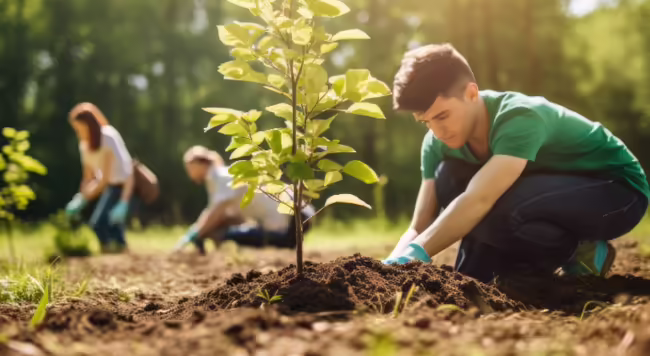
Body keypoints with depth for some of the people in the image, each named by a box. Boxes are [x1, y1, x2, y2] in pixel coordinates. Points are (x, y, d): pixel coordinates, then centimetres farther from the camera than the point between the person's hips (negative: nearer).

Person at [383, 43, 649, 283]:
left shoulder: (520, 118, -33)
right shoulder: (439, 143, -12)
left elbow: (478, 201, -47)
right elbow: (420, 227, -15)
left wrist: (415, 254, -50)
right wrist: (393, 264, -33)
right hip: (556, 187, 7)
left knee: (496, 213, -34)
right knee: (448, 175, -16)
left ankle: (580, 255, -7)